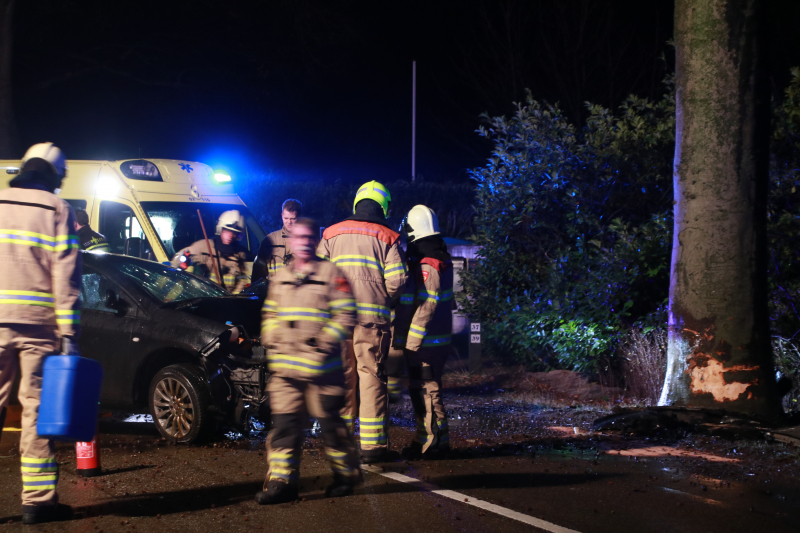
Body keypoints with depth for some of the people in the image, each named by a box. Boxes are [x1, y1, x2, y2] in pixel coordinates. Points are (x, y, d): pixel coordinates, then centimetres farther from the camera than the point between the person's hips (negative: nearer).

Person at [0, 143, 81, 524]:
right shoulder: (57, 210, 2)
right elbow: (65, 277, -4)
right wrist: (69, 334, -5)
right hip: (38, 325, -2)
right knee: (37, 408, 2)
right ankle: (37, 500, 3)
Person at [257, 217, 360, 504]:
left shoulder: (331, 274, 0)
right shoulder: (280, 278, 16)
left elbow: (345, 315, -4)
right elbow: (269, 314, 25)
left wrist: (325, 343, -13)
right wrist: (271, 340, 9)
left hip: (321, 366, -4)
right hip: (284, 367, 4)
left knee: (329, 422, 3)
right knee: (284, 423, -1)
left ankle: (346, 474, 19)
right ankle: (282, 481, 0)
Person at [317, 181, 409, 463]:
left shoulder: (331, 234, 11)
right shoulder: (387, 238, 2)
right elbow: (397, 281, -6)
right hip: (372, 317, -3)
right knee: (371, 376, 1)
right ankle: (372, 444, -1)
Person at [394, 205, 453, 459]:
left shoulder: (426, 264, -18)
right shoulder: (441, 260, 13)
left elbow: (425, 306, -22)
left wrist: (411, 340, -18)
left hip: (424, 341, -10)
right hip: (437, 339, 10)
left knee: (424, 390, -4)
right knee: (428, 388, 16)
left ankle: (430, 441, 1)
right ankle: (438, 440, 22)